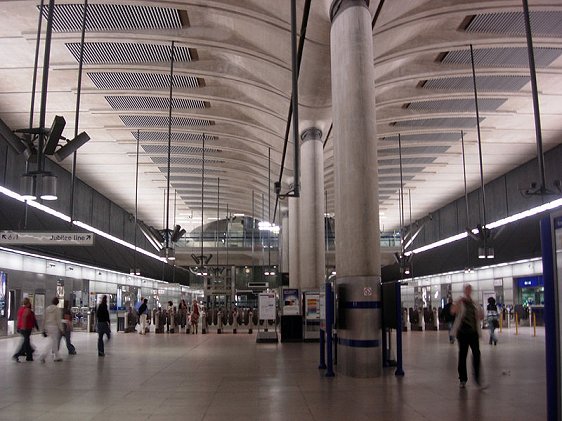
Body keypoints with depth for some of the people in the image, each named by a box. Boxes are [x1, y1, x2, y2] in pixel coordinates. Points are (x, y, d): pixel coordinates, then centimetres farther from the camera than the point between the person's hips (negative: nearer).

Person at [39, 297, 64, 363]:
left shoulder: (47, 309, 9)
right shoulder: (57, 309, -9)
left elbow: (44, 320, 11)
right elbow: (58, 320, -11)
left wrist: (44, 329, 17)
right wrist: (61, 329, -7)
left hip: (47, 327, 7)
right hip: (54, 327, -7)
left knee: (54, 342, 16)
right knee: (50, 342, -5)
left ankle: (57, 357, 22)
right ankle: (42, 356, -15)